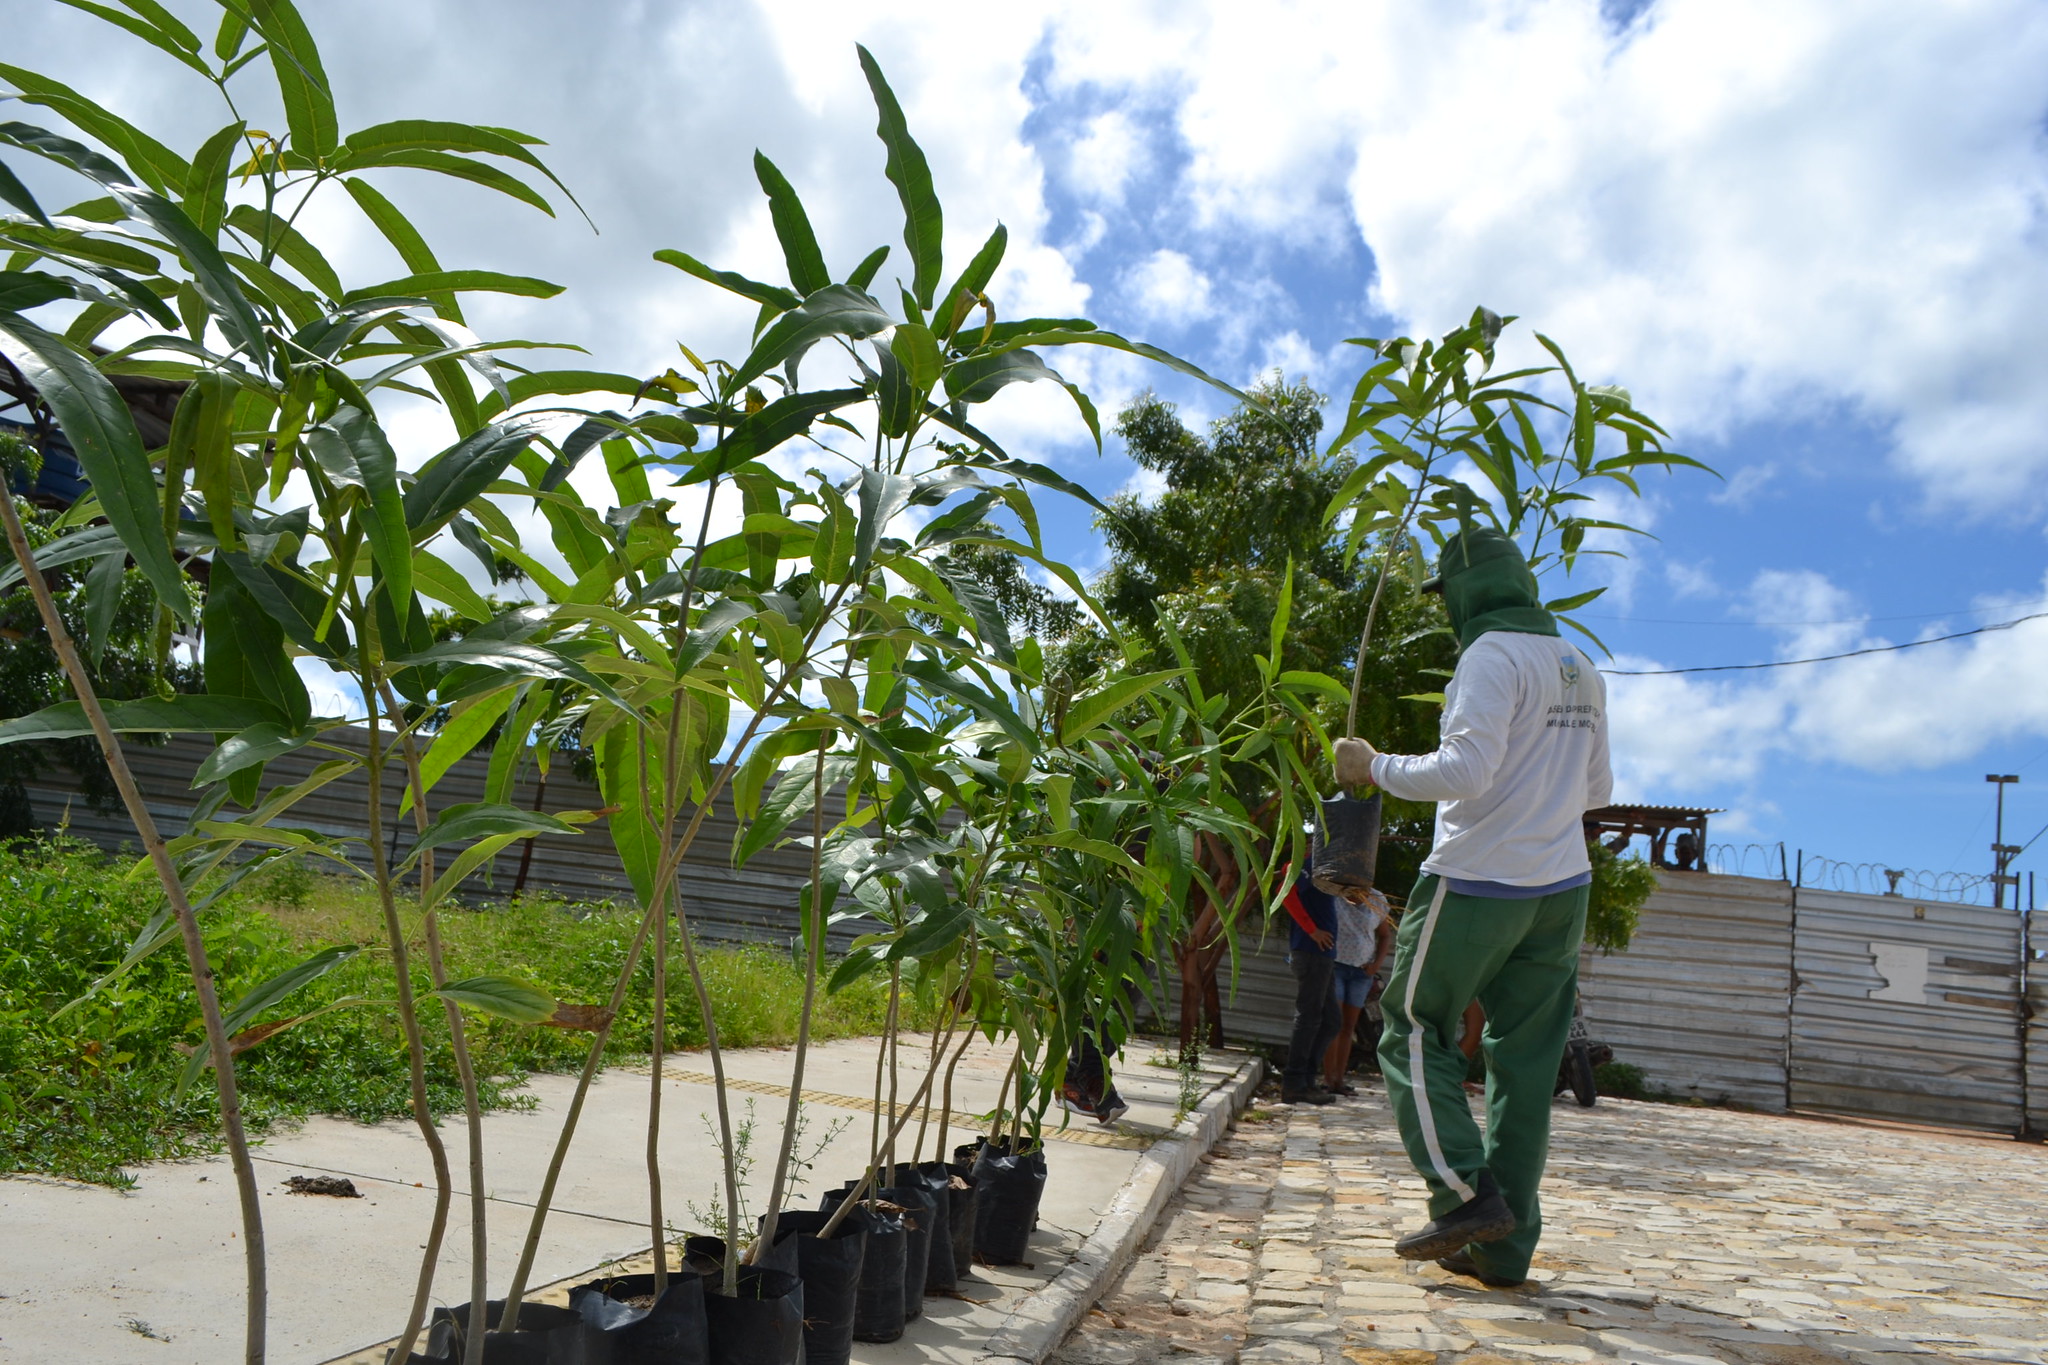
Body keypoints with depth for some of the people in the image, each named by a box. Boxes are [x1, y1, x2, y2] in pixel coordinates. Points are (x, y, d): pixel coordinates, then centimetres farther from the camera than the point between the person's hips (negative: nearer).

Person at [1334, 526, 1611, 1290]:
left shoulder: (1492, 656, -11)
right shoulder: (1581, 671, 14)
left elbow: (1465, 771, -23)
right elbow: (1597, 790, 20)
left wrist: (1375, 769, -12)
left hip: (1478, 884, -8)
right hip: (1561, 889, 8)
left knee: (1415, 1031, 6)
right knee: (1525, 1062, 9)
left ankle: (1466, 1195, -5)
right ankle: (1506, 1247, 13)